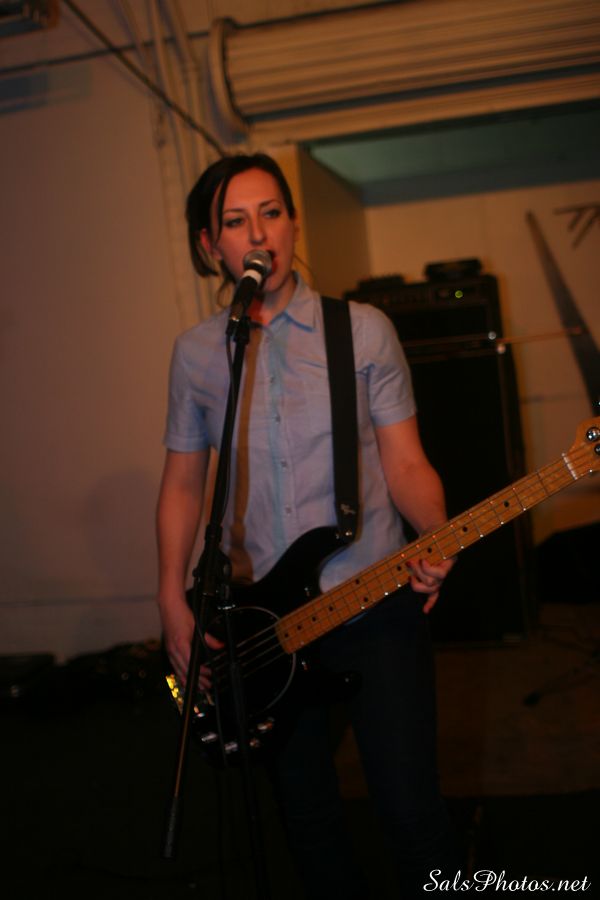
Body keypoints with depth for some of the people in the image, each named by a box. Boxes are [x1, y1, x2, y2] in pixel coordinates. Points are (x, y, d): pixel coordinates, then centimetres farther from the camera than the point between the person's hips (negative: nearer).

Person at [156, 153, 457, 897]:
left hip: (374, 607, -2)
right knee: (307, 816, 16)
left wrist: (435, 543, -21)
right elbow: (183, 479, 10)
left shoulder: (364, 330, -2)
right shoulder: (195, 353, 4)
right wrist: (173, 599, 0)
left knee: (409, 809, -4)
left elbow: (404, 462, -2)